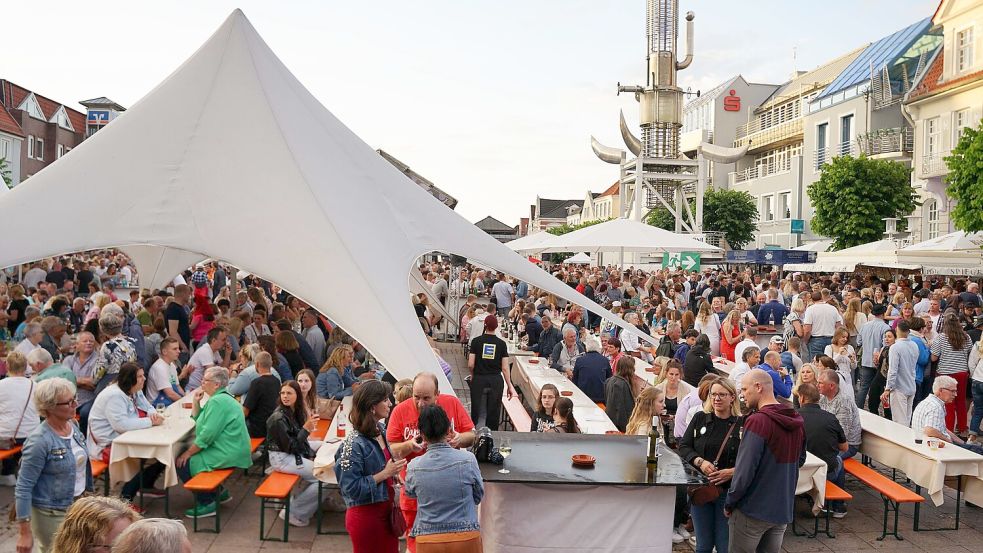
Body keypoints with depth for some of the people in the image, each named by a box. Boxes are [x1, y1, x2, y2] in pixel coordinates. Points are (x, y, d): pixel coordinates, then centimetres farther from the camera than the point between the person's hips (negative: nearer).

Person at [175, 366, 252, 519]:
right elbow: (198, 419, 23)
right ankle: (219, 492, 22)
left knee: (181, 463, -6)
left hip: (227, 455, -11)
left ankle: (207, 503, 0)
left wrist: (187, 453, -13)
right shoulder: (220, 398, 15)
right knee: (190, 455, 21)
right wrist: (196, 401, 9)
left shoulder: (217, 401, -18)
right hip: (233, 452, 11)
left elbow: (207, 435, -22)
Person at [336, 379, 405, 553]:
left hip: (386, 508, 8)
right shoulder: (355, 443, -22)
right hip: (366, 515, -8)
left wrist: (395, 462, 1)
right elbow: (352, 488, -23)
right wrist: (385, 473, -21)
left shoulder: (379, 430, 2)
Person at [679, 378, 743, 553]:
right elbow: (684, 446, 2)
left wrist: (733, 472, -21)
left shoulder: (742, 424, -5)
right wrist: (700, 462, -14)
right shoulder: (700, 418, 5)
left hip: (729, 491, -2)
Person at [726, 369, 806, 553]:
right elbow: (800, 460, 18)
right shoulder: (797, 421, 3)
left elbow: (744, 470, -20)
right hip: (783, 510, 7)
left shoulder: (758, 421, -20)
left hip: (753, 510, -7)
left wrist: (729, 503, -9)